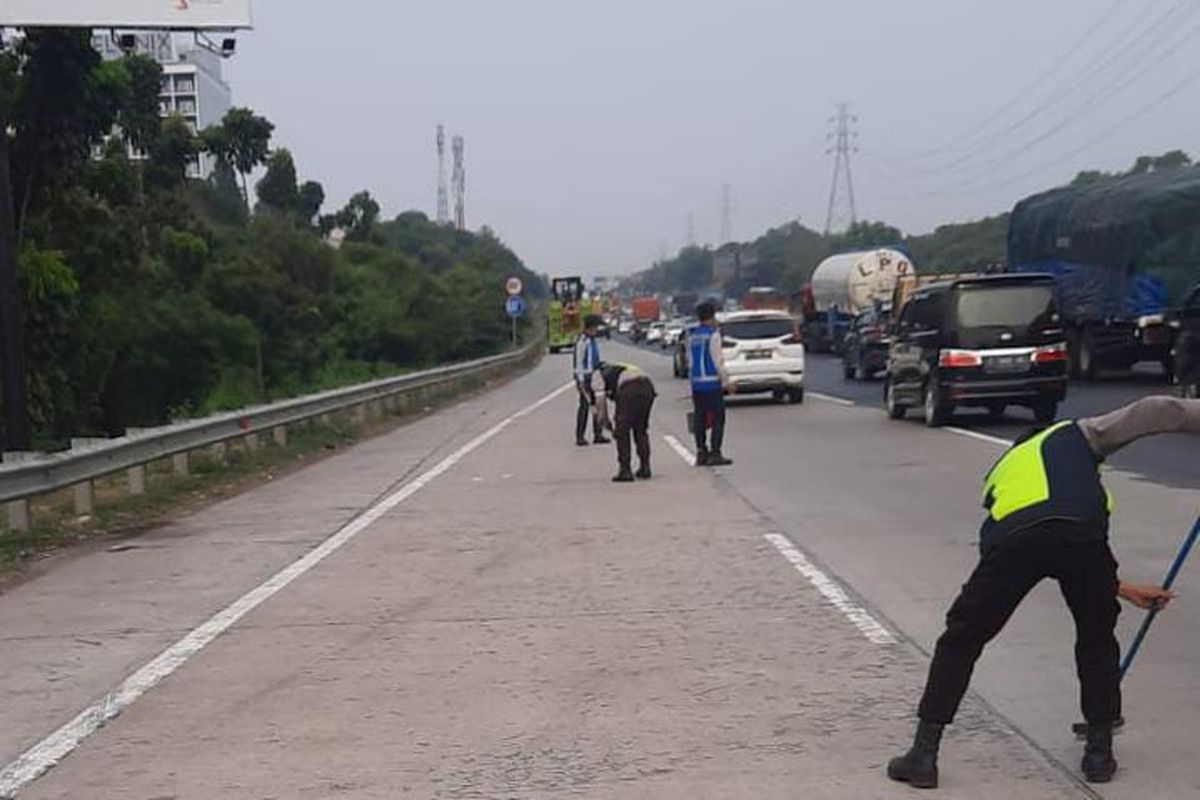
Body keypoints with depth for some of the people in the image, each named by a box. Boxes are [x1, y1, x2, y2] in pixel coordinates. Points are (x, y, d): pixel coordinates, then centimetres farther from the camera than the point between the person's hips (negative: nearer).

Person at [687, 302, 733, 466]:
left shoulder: (691, 336, 10)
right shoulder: (712, 335, -10)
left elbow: (689, 360, 13)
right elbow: (717, 361, -13)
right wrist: (726, 382, -8)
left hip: (696, 383, 7)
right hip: (712, 382, -7)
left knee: (699, 418, 10)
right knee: (718, 417, -2)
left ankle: (701, 453, 12)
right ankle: (714, 453, -7)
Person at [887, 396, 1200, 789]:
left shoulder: (1002, 470, 42)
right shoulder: (1078, 434, 36)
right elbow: (1152, 412, 26)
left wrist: (1122, 590, 45)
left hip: (1012, 536, 1)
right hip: (1082, 528, -1)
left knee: (961, 639, 17)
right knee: (1097, 638, 26)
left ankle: (924, 754, 18)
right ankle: (1099, 750, 32)